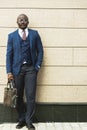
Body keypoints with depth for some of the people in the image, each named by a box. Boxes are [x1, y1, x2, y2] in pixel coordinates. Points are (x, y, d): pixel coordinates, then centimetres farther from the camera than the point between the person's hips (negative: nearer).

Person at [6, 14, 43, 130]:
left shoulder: (34, 34, 9)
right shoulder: (12, 36, 8)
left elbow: (40, 51, 9)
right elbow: (9, 54, 4)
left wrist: (37, 67, -1)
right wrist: (9, 71, -4)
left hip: (30, 69, 0)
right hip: (17, 69, 1)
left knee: (31, 96, -3)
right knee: (18, 96, 3)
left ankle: (29, 121, 10)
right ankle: (22, 120, 17)